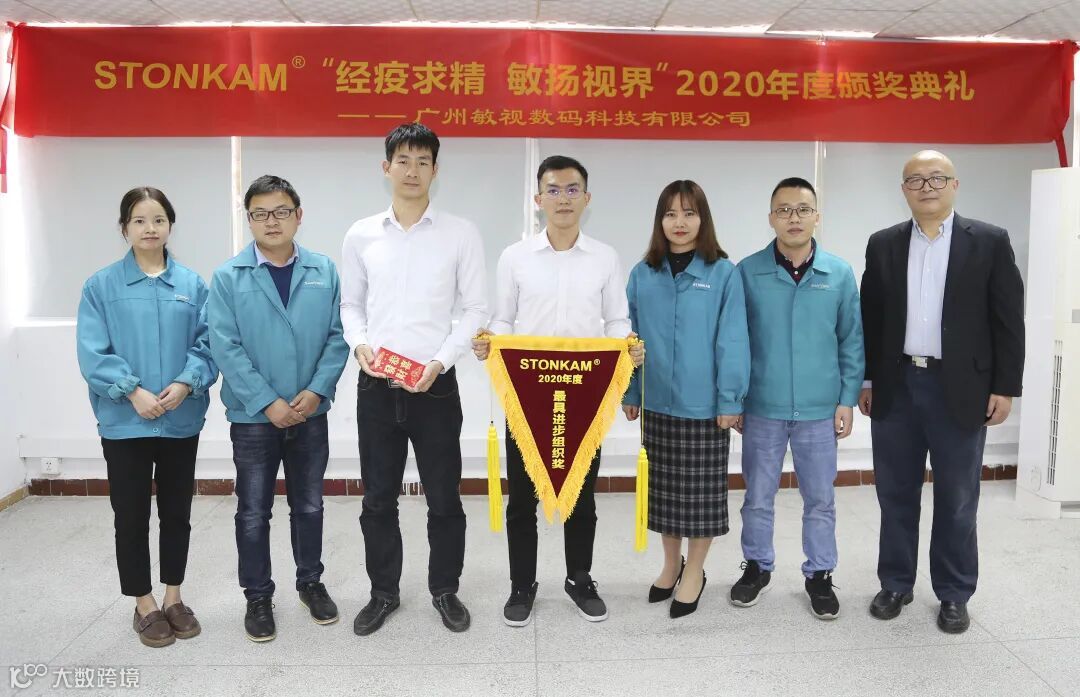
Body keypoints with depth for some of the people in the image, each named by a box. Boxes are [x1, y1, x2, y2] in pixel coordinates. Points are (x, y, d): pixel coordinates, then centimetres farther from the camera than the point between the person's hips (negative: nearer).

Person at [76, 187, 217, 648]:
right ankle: (144, 605, 24)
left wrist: (187, 382, -17)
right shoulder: (101, 286, -2)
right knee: (131, 517, 8)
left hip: (182, 420, 2)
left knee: (177, 513, 13)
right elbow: (92, 353, -7)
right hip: (124, 422, -1)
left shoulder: (192, 284, 2)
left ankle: (173, 597, 29)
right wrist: (133, 390, -17)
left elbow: (208, 343, -2)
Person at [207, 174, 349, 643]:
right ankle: (258, 595, 26)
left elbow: (338, 337, -2)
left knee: (309, 505, 15)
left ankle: (310, 582, 33)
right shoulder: (228, 277, -6)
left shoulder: (324, 272, -1)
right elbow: (226, 347, -10)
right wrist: (267, 402, -14)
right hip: (252, 416, -1)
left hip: (311, 413, 2)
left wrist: (316, 390, -13)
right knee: (253, 511, 9)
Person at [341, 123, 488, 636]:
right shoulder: (361, 235, 6)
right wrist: (359, 344, -8)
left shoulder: (460, 234, -1)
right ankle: (383, 591, 29)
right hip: (376, 387, 2)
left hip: (435, 385, -2)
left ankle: (445, 589, 28)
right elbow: (350, 304, 12)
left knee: (444, 497, 8)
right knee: (378, 499, 11)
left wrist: (440, 361, -13)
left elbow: (475, 309, -1)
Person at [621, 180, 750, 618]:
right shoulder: (642, 275, 2)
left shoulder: (723, 274, -8)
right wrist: (629, 393, 7)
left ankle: (694, 572, 26)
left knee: (702, 491, 8)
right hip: (657, 402, 4)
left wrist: (730, 400, -10)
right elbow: (632, 339, 6)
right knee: (663, 488, 15)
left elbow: (732, 341, -9)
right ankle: (671, 564, 34)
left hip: (704, 404, -3)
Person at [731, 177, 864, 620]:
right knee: (758, 496, 12)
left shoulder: (839, 274, -1)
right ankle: (757, 567, 32)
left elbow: (852, 341, 4)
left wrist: (848, 400, 0)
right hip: (762, 408, 0)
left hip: (819, 410, 1)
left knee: (820, 499, 12)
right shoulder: (748, 272, -4)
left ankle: (819, 575, 29)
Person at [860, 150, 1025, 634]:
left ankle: (954, 594, 22)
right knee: (896, 494, 11)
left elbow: (1008, 321, -2)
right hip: (896, 386, 2)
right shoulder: (883, 245, 6)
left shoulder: (990, 242, -1)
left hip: (960, 390, -2)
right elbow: (870, 318, 7)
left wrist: (1005, 387, -6)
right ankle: (896, 584, 25)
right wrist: (865, 379, 4)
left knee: (956, 499, 8)